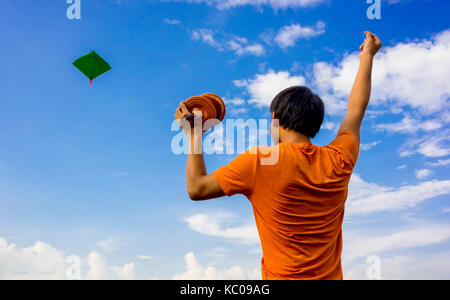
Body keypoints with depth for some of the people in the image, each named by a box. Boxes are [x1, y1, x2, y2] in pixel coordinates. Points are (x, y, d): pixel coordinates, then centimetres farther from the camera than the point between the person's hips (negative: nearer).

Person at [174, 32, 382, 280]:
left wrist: (193, 135, 4)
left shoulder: (259, 163, -16)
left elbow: (196, 188, -8)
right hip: (331, 276, 5)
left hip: (282, 276, -4)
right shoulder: (338, 161, -4)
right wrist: (367, 56, 27)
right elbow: (356, 111, 14)